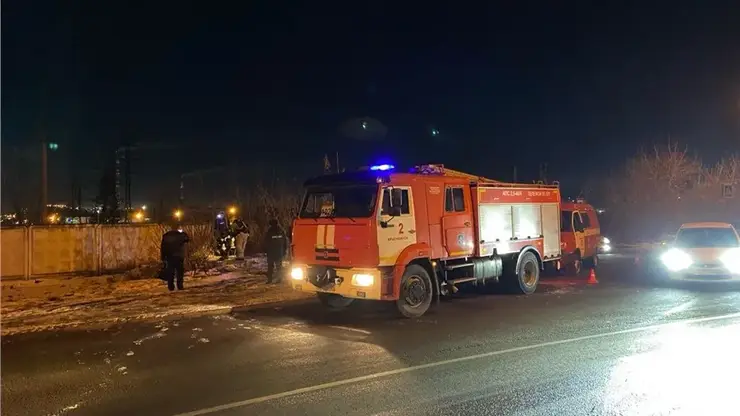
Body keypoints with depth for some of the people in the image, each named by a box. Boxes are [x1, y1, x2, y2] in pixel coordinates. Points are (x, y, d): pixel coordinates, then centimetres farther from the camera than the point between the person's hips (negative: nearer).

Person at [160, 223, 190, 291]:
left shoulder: (166, 235, 3)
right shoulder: (181, 234, -6)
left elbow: (163, 247, 3)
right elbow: (188, 239, 12)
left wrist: (163, 257, 7)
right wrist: (183, 232, 19)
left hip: (169, 257, 2)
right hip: (179, 256, -2)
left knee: (170, 272, 5)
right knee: (180, 272, 4)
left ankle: (171, 287, 3)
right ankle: (180, 286, -1)